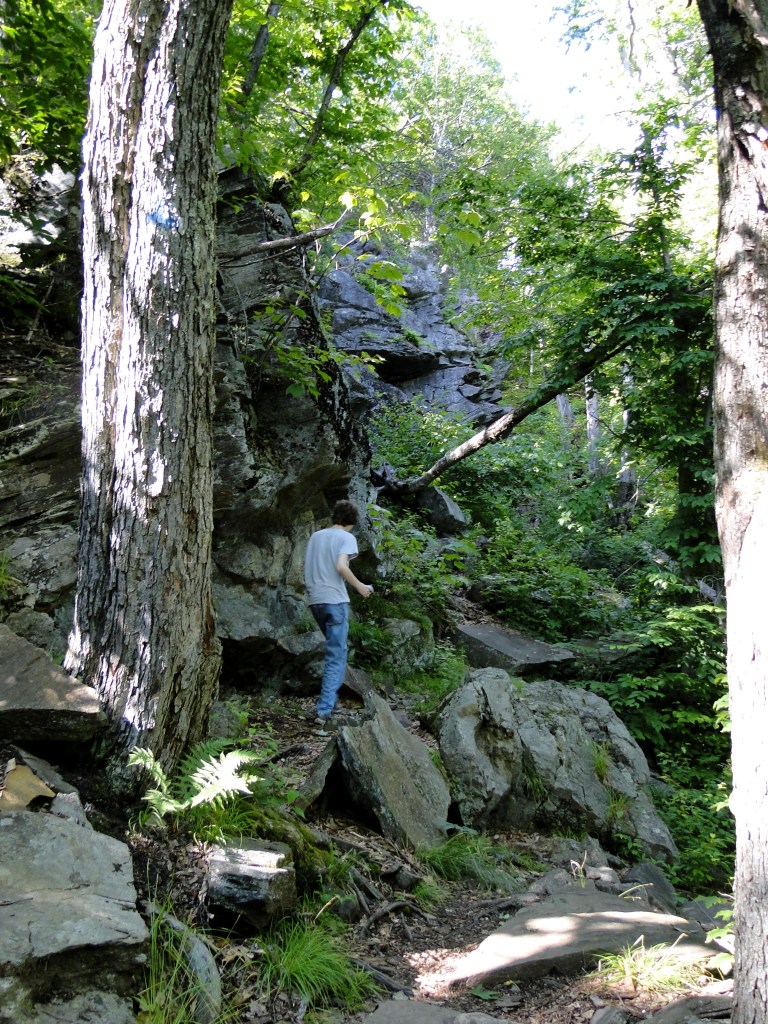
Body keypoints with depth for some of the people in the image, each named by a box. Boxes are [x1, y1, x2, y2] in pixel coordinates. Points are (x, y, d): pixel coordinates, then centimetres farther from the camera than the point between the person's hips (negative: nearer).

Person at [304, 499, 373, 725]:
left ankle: (331, 691, 27)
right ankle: (325, 709, -13)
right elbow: (341, 566, -17)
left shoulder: (315, 536, 16)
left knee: (335, 647, 25)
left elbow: (308, 568, 16)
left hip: (314, 599, 6)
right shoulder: (346, 537, -3)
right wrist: (359, 586, -5)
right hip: (335, 600, -6)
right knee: (336, 655, -5)